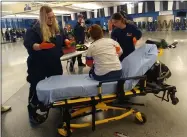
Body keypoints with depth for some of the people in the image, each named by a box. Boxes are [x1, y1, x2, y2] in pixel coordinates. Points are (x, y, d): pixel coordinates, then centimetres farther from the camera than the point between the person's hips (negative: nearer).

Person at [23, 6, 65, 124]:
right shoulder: (35, 29, -14)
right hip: (39, 65, -6)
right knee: (36, 88, 2)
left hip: (54, 63, 7)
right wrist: (40, 46, -45)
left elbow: (62, 41, 19)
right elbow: (28, 44, -25)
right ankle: (32, 112, 18)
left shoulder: (56, 28, 6)